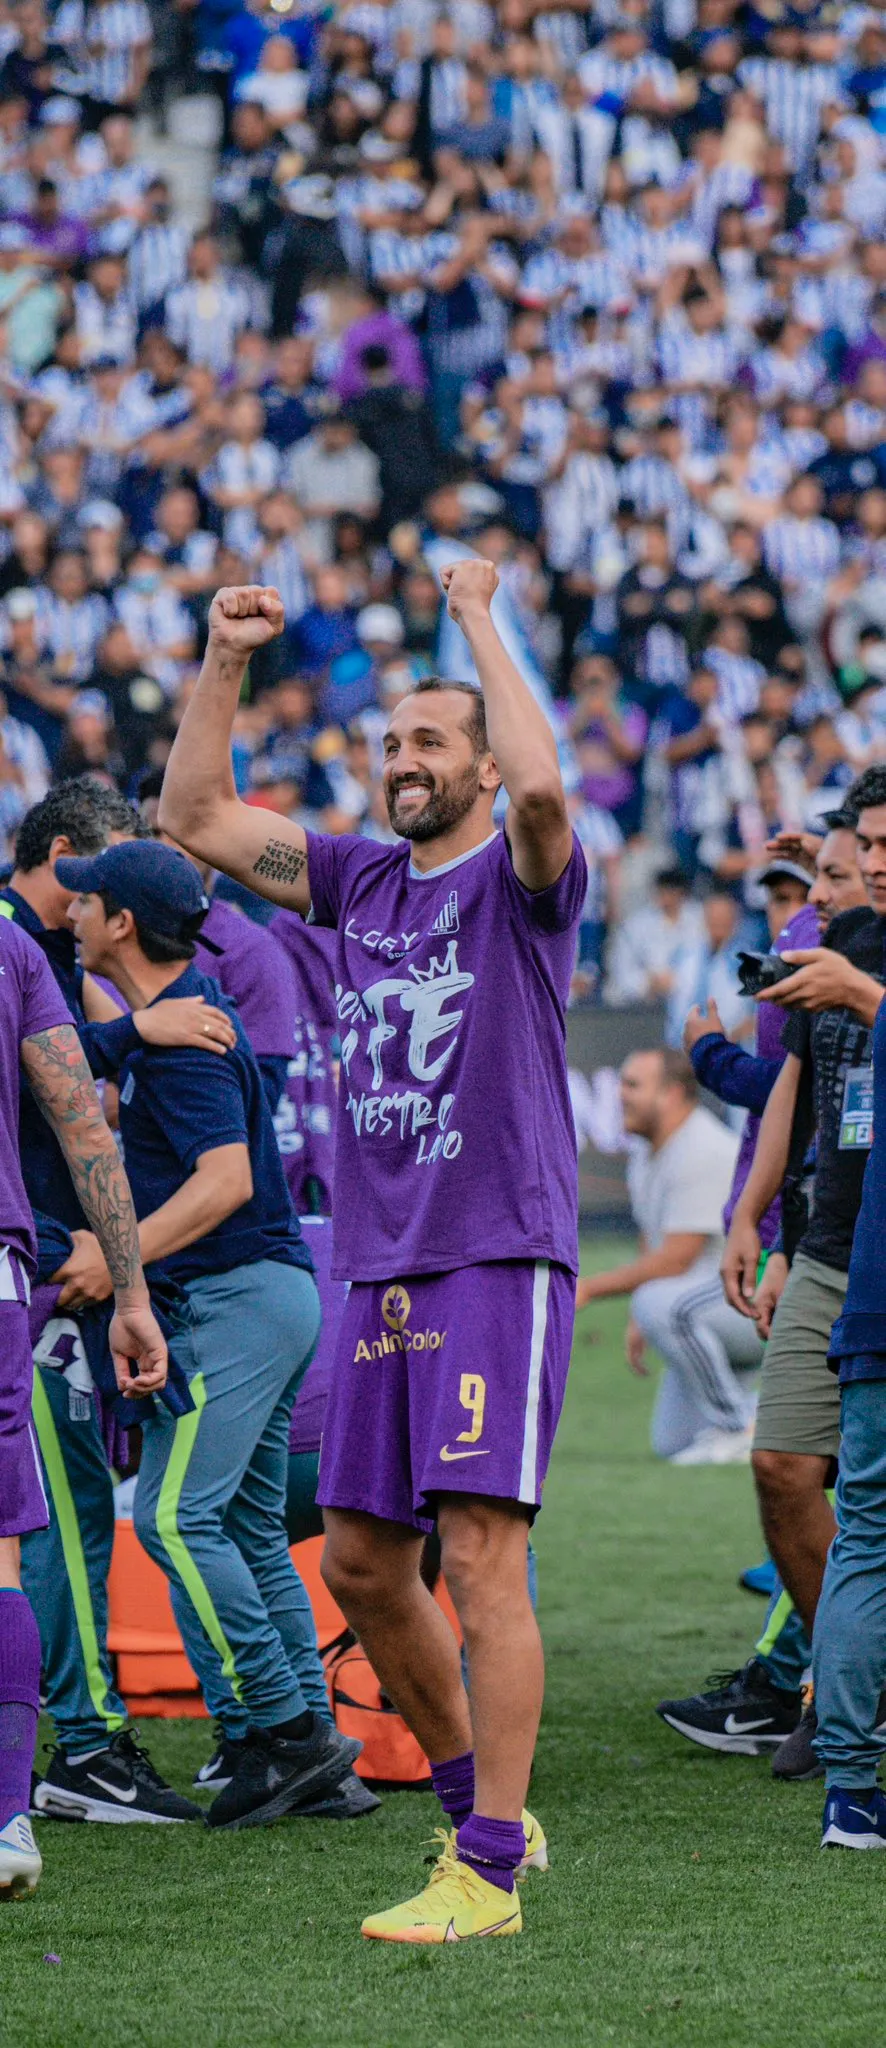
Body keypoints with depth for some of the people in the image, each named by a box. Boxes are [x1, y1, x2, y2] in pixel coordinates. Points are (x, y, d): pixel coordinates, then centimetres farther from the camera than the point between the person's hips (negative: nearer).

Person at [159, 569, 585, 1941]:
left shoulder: (522, 883, -3)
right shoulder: (358, 881, 15)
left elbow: (542, 786, -25)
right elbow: (195, 817, 16)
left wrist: (480, 623, -15)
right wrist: (225, 666, 7)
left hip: (499, 1261, -7)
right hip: (378, 1268, 7)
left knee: (482, 1557, -11)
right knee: (360, 1564, 10)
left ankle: (486, 1877, -11)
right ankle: (482, 1809, 26)